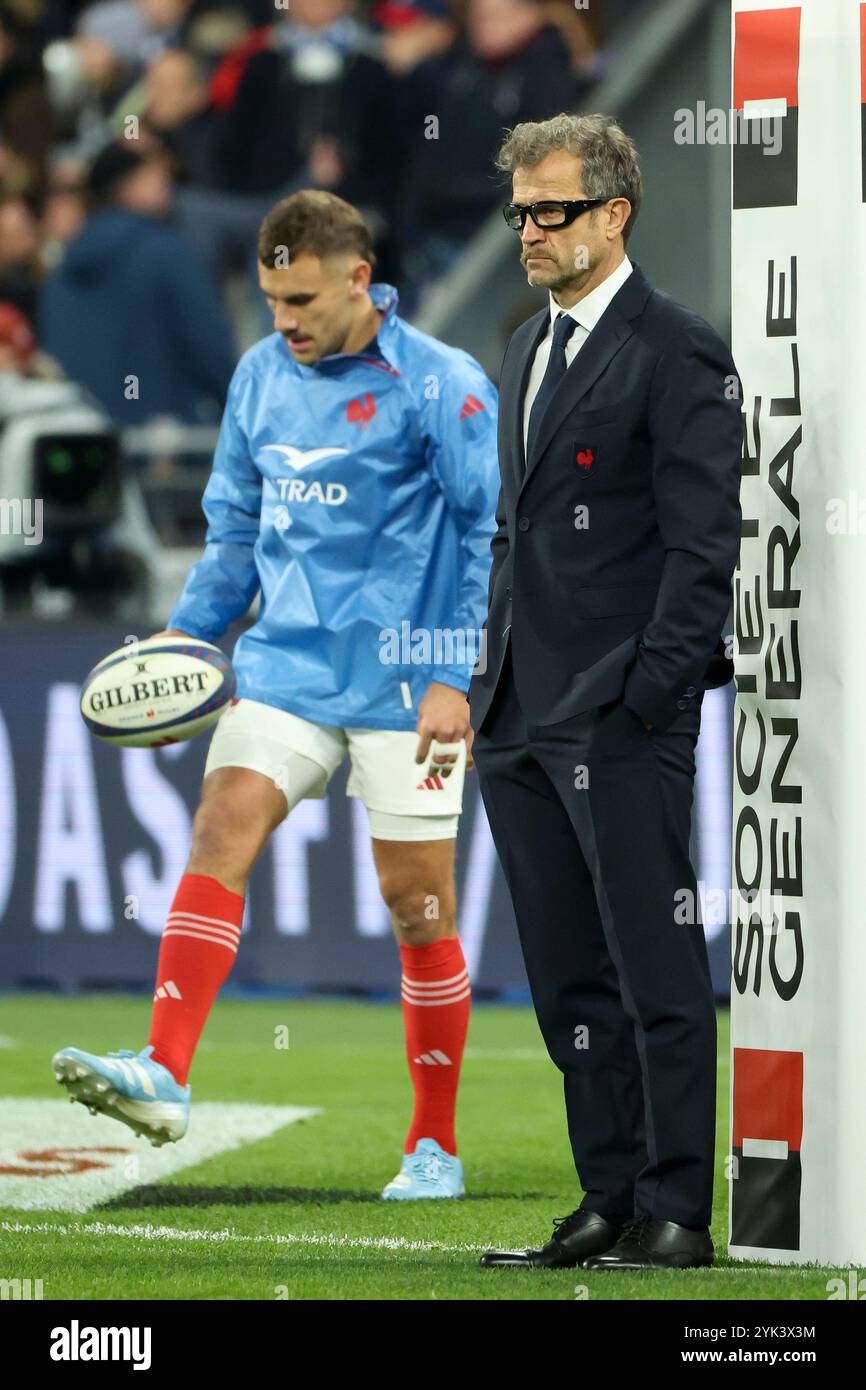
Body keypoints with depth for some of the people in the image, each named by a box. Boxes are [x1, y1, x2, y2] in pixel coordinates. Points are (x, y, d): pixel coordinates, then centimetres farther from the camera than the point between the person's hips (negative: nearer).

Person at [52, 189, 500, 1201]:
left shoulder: (440, 387, -9)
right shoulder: (260, 377, 8)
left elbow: (496, 536, -9)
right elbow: (234, 527, 20)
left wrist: (454, 679, -15)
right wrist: (187, 636, 10)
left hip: (402, 686, -5)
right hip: (286, 663, 5)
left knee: (419, 908, 0)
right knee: (221, 829, -16)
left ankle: (436, 1145, 11)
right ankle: (164, 1073, -26)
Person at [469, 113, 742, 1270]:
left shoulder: (678, 353, -7)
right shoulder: (531, 349, 18)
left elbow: (703, 542, -12)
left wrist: (649, 689, -17)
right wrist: (495, 679, 15)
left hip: (623, 719, -8)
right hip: (522, 719, 8)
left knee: (657, 974, -5)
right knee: (570, 983, 10)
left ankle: (675, 1214, -1)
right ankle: (610, 1205, 16)